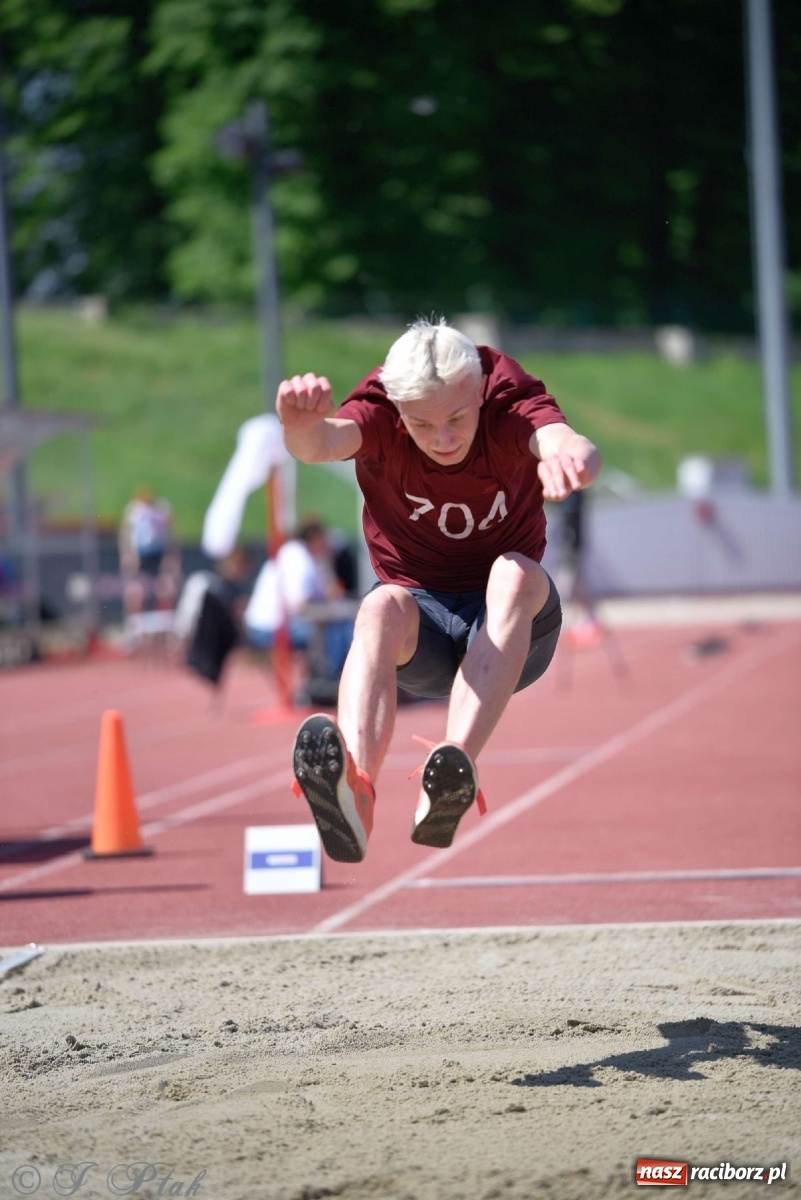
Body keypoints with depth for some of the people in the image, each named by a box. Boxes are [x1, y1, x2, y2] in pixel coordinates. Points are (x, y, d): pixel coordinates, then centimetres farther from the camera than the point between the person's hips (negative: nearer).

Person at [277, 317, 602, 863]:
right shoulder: (379, 412, -12)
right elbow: (323, 442, -35)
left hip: (509, 632, 0)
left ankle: (452, 784, -50)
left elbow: (568, 444, -37)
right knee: (382, 608, -33)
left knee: (515, 572, -33)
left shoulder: (511, 402, -14)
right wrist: (305, 427, -61)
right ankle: (355, 794, -59)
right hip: (420, 632, 0)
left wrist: (569, 456, -63)